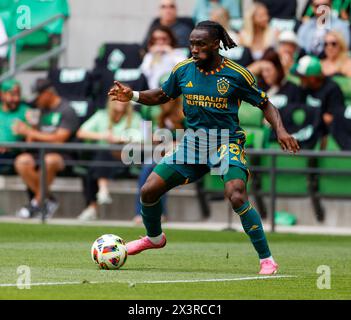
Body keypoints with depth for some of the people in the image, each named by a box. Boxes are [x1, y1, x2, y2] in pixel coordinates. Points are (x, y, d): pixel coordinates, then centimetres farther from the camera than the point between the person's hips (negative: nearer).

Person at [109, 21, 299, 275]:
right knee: (149, 190, 1)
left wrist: (280, 131, -17)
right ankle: (154, 238, 34)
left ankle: (266, 259, -17)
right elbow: (161, 96, 17)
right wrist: (133, 96, -1)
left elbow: (266, 105, -1)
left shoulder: (236, 74, -10)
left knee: (237, 197, -30)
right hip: (193, 141, 5)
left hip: (226, 143, -5)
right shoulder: (183, 70, 0)